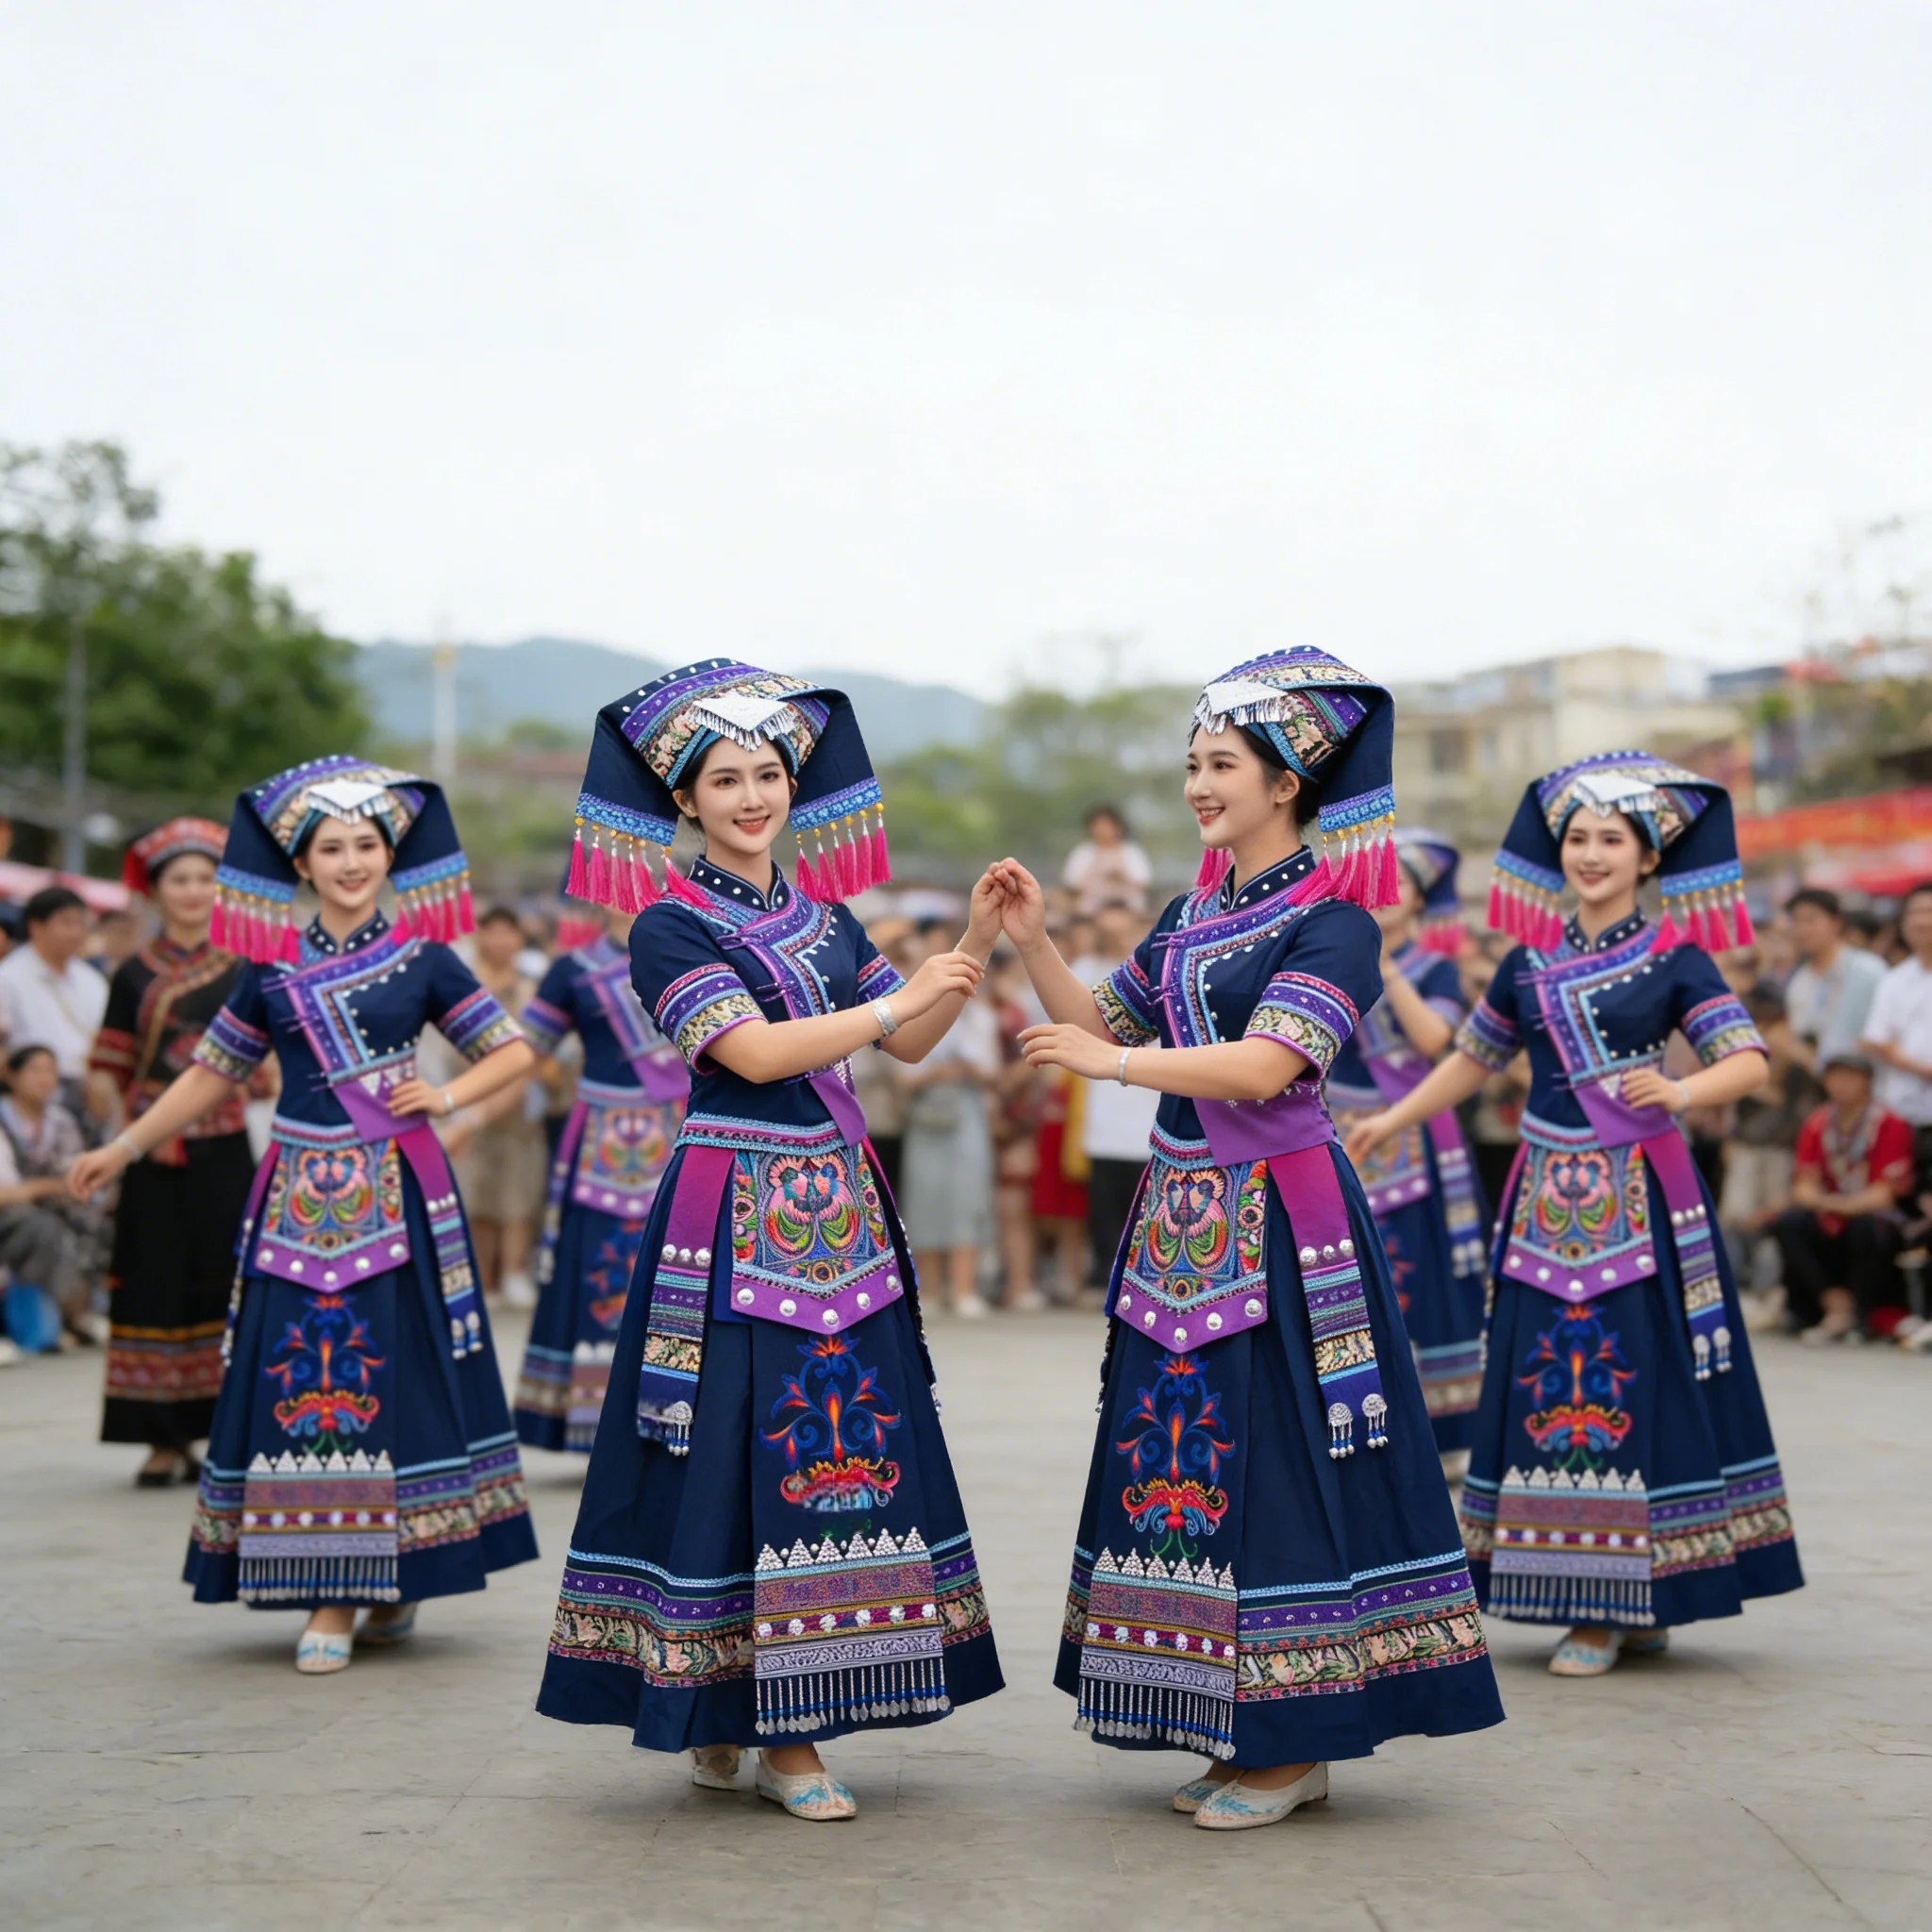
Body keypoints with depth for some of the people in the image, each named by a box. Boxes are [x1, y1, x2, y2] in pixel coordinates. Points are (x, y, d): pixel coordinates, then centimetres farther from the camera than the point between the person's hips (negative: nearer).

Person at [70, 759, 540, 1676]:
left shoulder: (421, 957, 3)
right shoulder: (272, 967, 8)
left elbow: (512, 1052, 7)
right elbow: (212, 1073, 15)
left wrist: (448, 1096, -8)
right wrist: (124, 1147, 13)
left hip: (397, 1195, -2)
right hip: (300, 1201, 2)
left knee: (395, 1370, -2)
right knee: (302, 1377, -2)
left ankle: (399, 1574, 12)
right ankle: (331, 1595, 5)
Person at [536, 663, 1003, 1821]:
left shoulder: (822, 916, 14)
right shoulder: (671, 926, -5)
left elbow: (912, 1045, 12)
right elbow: (755, 1051, -16)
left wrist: (977, 944, 0)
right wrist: (902, 997, -15)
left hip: (839, 1215, 6)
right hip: (735, 1222, -6)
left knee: (835, 1445, 4)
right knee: (732, 1448, -4)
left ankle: (790, 1725, 10)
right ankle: (711, 1713, 9)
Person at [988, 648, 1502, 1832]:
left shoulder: (1333, 920, -8)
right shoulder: (1190, 916, 15)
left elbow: (1265, 1064, -21)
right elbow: (1102, 1025, 18)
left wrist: (1124, 1063, -28)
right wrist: (1038, 943, 5)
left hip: (1277, 1224, -8)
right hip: (1183, 1218, 8)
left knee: (1277, 1459, -5)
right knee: (1185, 1459, 9)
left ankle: (1296, 1749, 5)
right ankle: (1242, 1734, 19)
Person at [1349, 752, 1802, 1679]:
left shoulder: (1674, 958, -1)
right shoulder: (1530, 961, 12)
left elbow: (1750, 1061, -8)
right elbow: (1473, 1056, 24)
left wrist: (1681, 1090, -26)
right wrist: (1395, 1119, 25)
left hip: (1639, 1202, -4)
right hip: (1549, 1202, 4)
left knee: (1631, 1380, -6)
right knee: (1548, 1382, 3)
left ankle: (1628, 1601, 1)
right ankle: (1592, 1599, 12)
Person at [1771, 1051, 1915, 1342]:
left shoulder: (1889, 1124, -10)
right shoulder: (1816, 1125, 1)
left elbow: (1883, 1193, -13)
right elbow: (1804, 1186, -1)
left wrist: (1840, 1205, -28)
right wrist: (1818, 1201, -25)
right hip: (1829, 1221, 4)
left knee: (1867, 1227, -37)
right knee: (1788, 1223, -25)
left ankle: (1857, 1317, -17)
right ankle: (1837, 1304, -19)